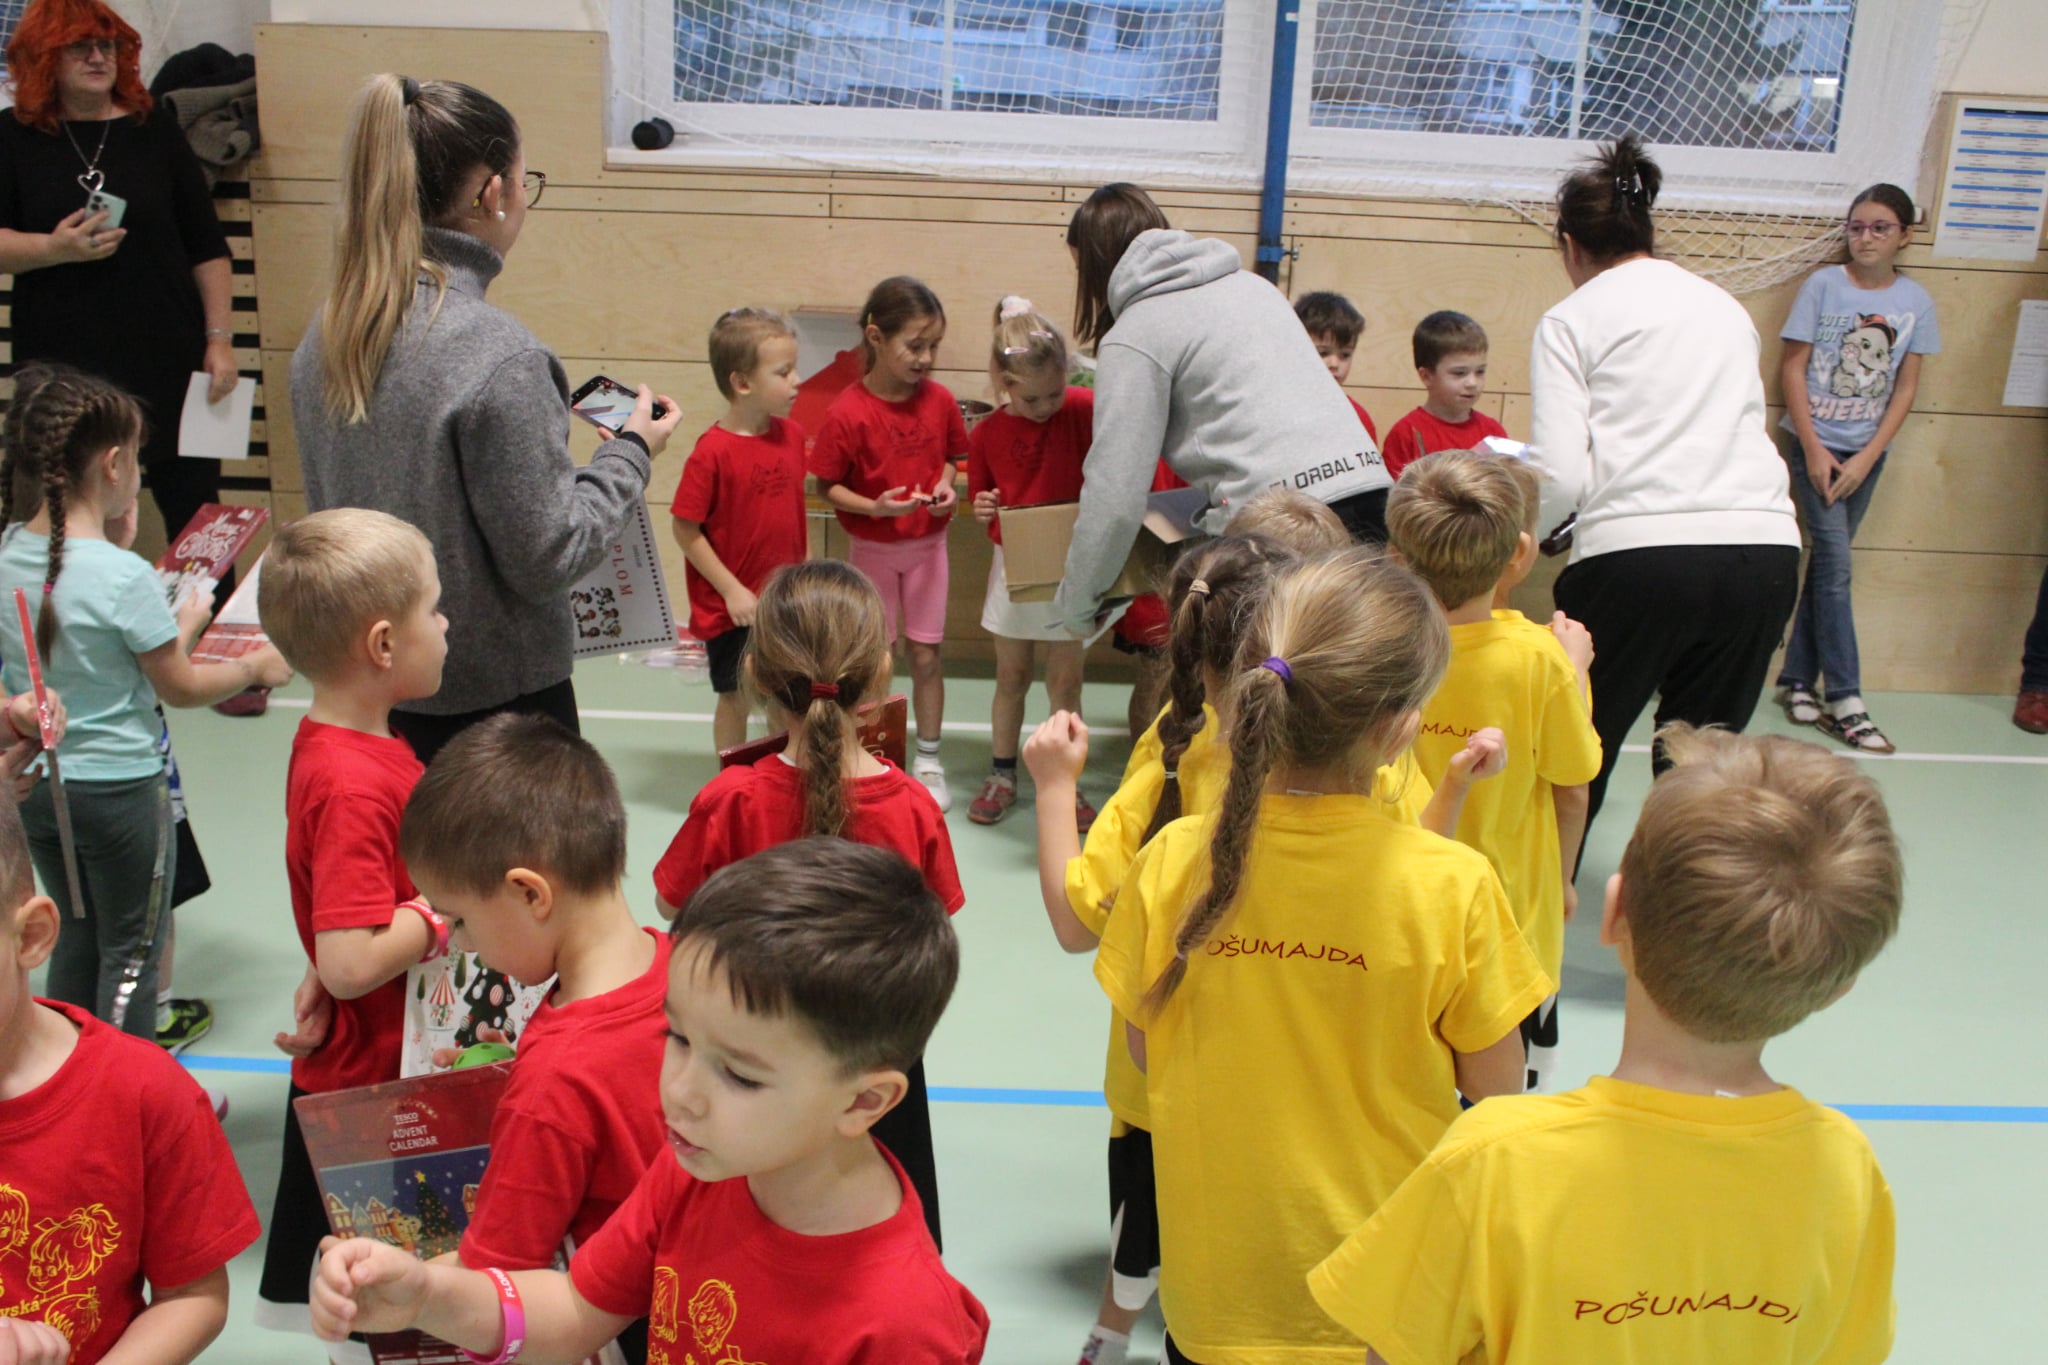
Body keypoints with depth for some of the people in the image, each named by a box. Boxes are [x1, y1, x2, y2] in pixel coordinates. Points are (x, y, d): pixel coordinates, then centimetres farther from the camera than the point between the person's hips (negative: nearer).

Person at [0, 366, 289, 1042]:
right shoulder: (124, 575, -23)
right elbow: (181, 688, -11)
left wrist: (174, 626, 10)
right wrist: (255, 666, 4)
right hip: (117, 788, -6)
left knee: (78, 935, 23)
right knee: (130, 953, 11)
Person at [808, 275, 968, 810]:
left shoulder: (939, 400, -7)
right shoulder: (847, 412, -19)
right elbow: (827, 485, -12)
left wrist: (946, 486, -12)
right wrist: (874, 507, -26)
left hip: (928, 544, 3)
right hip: (871, 548, -2)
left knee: (927, 655, 7)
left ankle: (928, 761, 21)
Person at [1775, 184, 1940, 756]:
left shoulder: (1916, 301, 1)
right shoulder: (1823, 285, -6)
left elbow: (1906, 387, 2)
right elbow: (1794, 368, -5)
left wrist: (1867, 457, -7)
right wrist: (1814, 449, -10)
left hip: (1866, 451, 3)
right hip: (1813, 442, -3)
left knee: (1828, 565, 7)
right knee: (1834, 565, -8)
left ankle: (1796, 681, 16)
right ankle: (1845, 701, -6)